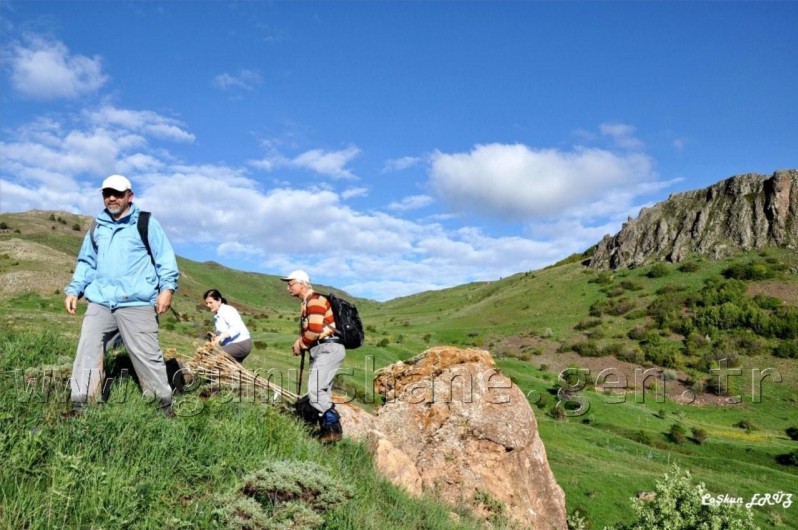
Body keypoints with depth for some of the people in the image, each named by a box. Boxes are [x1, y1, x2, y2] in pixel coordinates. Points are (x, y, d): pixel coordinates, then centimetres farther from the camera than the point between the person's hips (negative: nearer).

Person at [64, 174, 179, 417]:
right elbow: (87, 262, 24)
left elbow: (165, 257, -2)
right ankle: (79, 405, 12)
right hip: (100, 303, 5)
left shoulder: (146, 223, 3)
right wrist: (74, 289, 13)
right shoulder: (97, 227, 18)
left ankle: (164, 404, 9)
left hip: (137, 304, -5)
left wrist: (167, 287, -13)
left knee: (147, 355, -3)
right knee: (87, 352, 2)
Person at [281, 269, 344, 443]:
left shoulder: (315, 300, -10)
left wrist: (300, 344, -6)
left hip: (328, 349, -11)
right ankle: (329, 429, 15)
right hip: (322, 350, 11)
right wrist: (300, 344, 5)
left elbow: (315, 330, -21)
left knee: (315, 390, -17)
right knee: (321, 392, 10)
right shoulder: (308, 303, 23)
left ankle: (333, 428, -12)